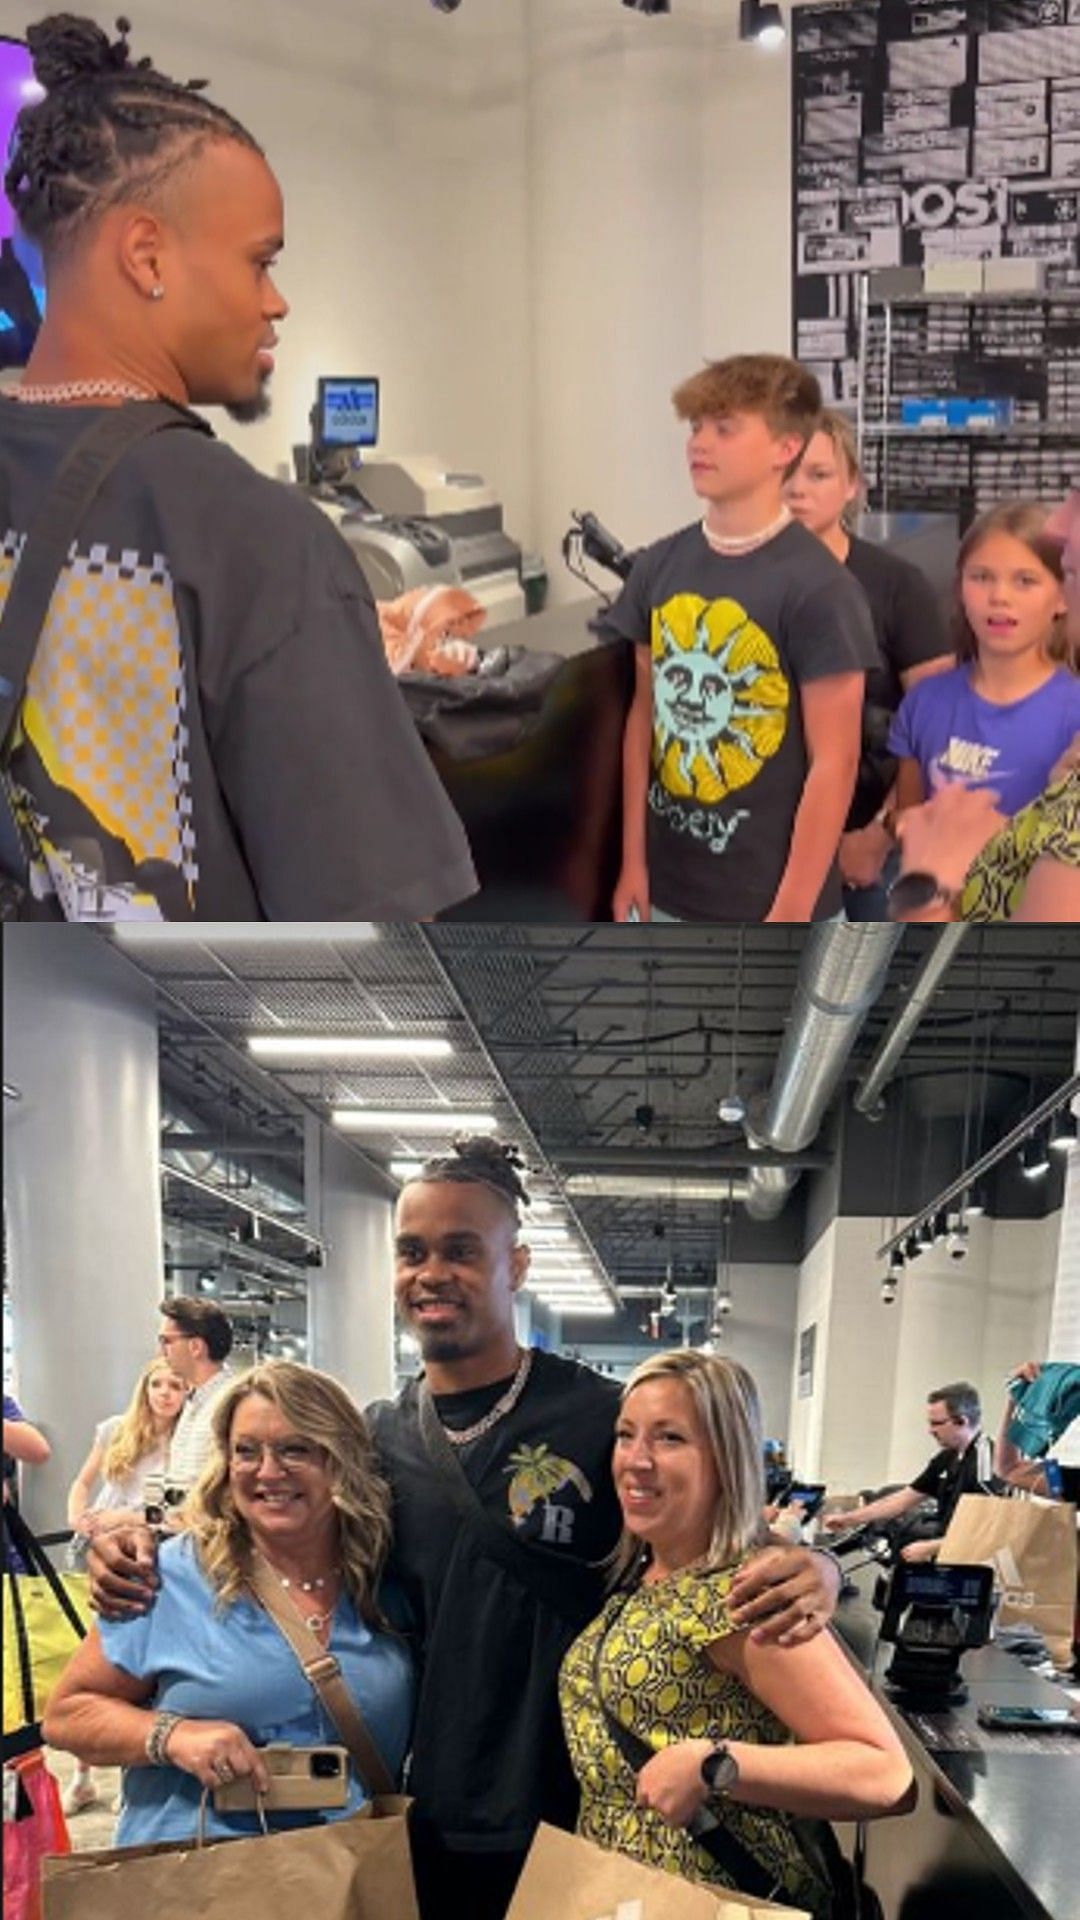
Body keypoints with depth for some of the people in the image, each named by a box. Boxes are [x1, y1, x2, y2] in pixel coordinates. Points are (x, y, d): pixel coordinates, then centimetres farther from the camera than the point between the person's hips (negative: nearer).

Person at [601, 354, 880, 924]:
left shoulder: (817, 587, -14)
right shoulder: (659, 567, 3)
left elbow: (834, 764, -14)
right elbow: (643, 714, 10)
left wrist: (790, 918, -15)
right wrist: (633, 862, 7)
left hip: (768, 902, -5)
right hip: (668, 891, 6)